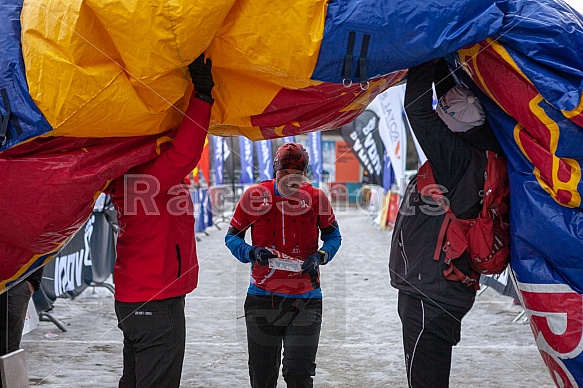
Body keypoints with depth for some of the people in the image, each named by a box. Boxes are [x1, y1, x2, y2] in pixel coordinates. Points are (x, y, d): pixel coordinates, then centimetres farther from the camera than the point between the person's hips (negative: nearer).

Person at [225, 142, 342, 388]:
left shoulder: (316, 197, -3)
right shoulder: (255, 195, -5)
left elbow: (333, 235, 11)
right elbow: (232, 236, 6)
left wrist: (320, 256, -9)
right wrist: (251, 252, -15)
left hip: (305, 300, 0)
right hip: (262, 296, 1)